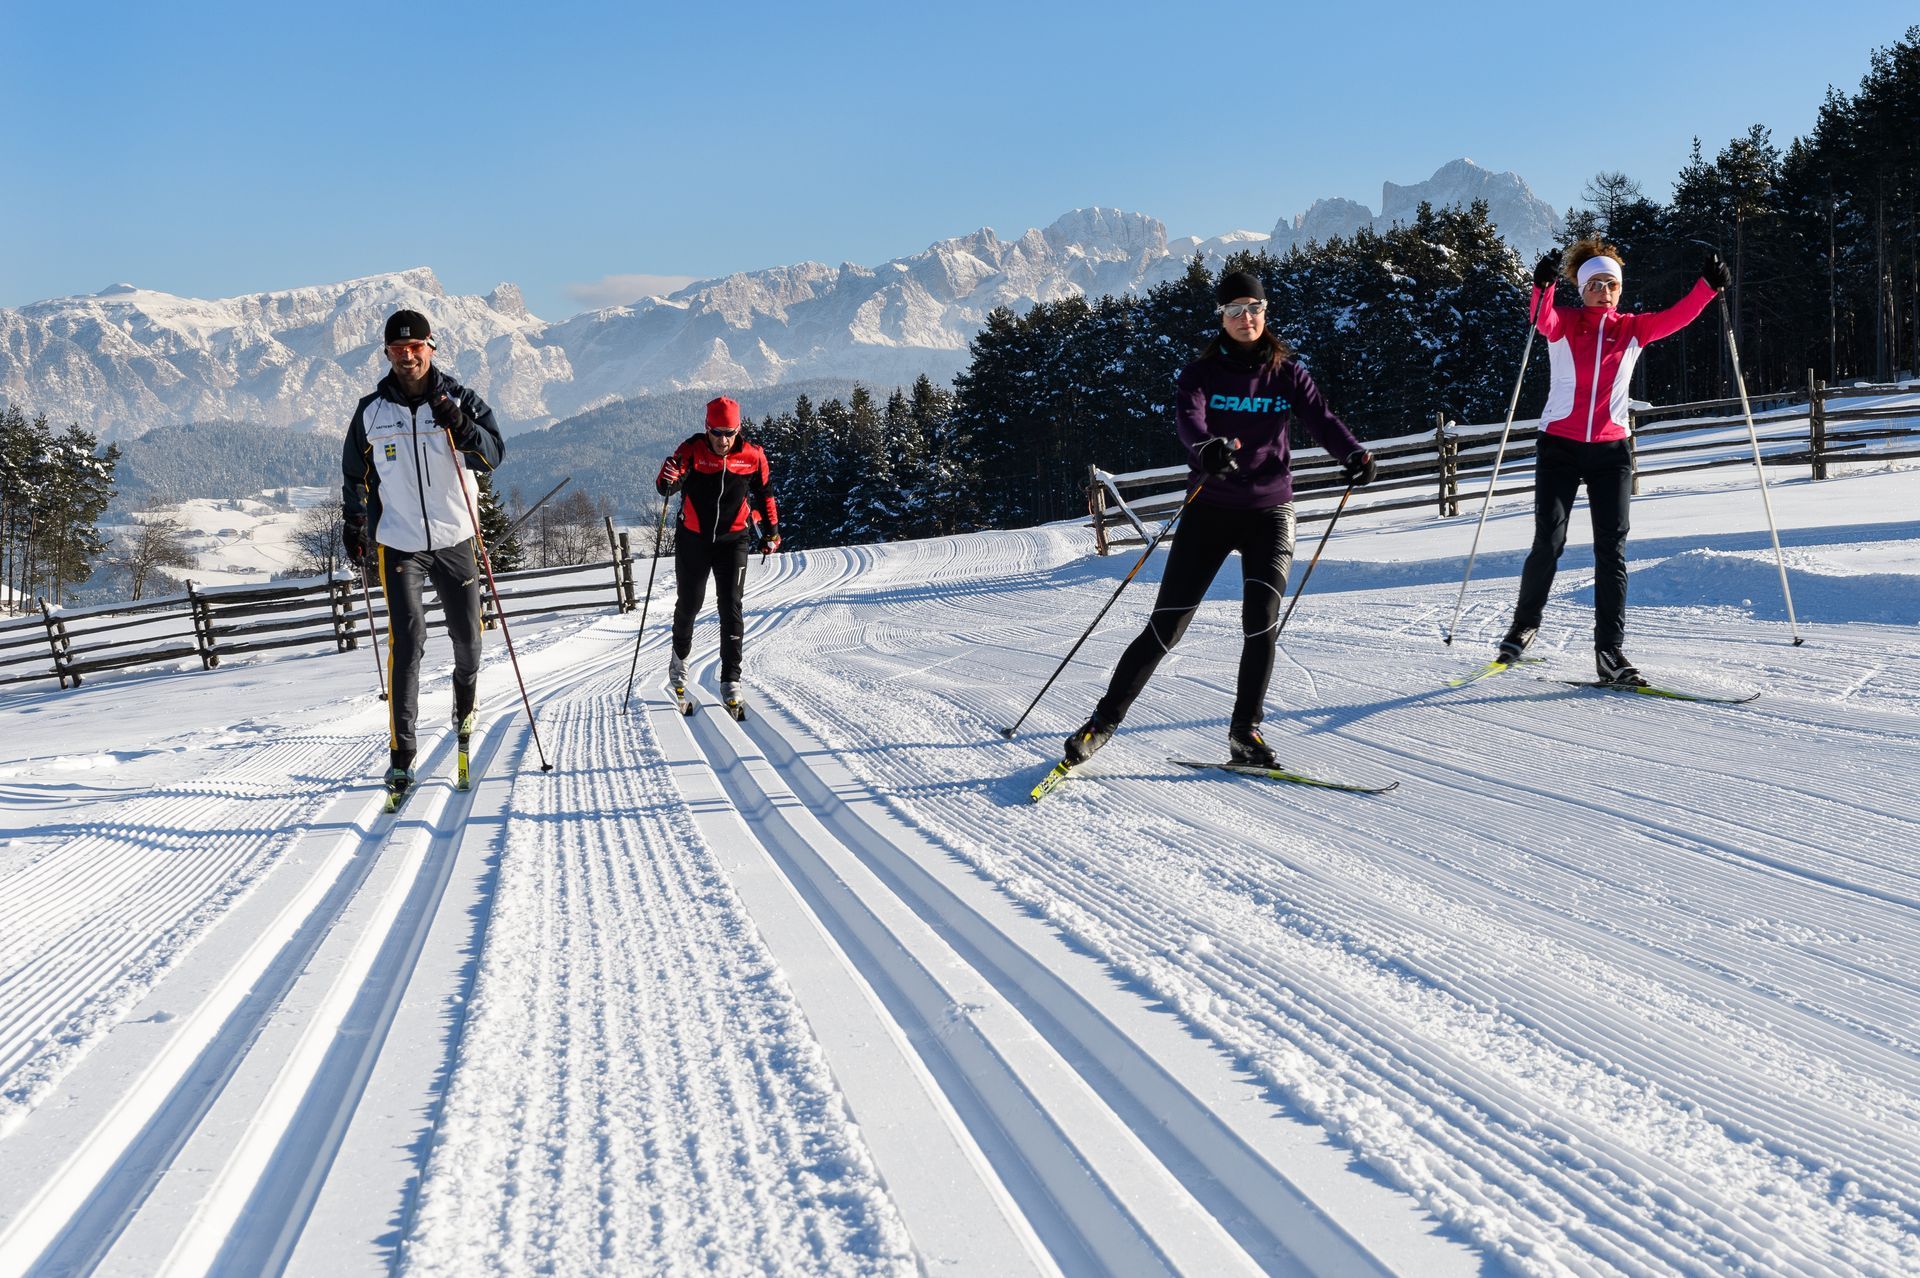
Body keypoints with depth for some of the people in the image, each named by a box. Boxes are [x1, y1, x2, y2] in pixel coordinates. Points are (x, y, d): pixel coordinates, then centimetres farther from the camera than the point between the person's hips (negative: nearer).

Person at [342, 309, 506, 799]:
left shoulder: (459, 400, -1)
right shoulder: (371, 411, 2)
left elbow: (494, 454, -12)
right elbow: (356, 476, 14)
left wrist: (461, 427, -28)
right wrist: (354, 528, 12)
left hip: (455, 539, 1)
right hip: (398, 545, -1)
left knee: (467, 635, 11)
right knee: (406, 642, -11)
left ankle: (465, 700, 43)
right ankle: (401, 751, -8)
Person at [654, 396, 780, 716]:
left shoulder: (752, 456, -10)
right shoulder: (692, 450, -16)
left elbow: (764, 492, 8)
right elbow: (666, 487, -26)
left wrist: (771, 530, 13)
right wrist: (669, 479, -49)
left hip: (732, 541, 0)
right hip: (692, 539, 0)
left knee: (731, 609, -8)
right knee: (689, 604, 12)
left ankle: (731, 682, -4)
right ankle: (680, 656, 42)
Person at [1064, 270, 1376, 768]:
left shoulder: (1286, 372, 6)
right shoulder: (1203, 372, 1)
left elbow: (1320, 417, -6)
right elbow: (1188, 417, -19)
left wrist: (1353, 452, -27)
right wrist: (1207, 448, -42)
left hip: (1270, 507, 1)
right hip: (1210, 508, -1)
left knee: (1261, 618, -18)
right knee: (1166, 626, -3)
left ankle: (1245, 731, -3)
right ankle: (1104, 719, 10)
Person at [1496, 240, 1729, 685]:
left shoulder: (1633, 329, 7)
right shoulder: (1563, 323, 0)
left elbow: (1677, 316, -5)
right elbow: (1542, 319, -22)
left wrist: (1708, 285, -22)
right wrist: (1543, 286, -41)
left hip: (1611, 450, 2)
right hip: (1560, 446, -2)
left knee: (1612, 550, -3)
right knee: (1547, 543, -5)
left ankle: (1610, 651, -1)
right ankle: (1524, 624, 19)